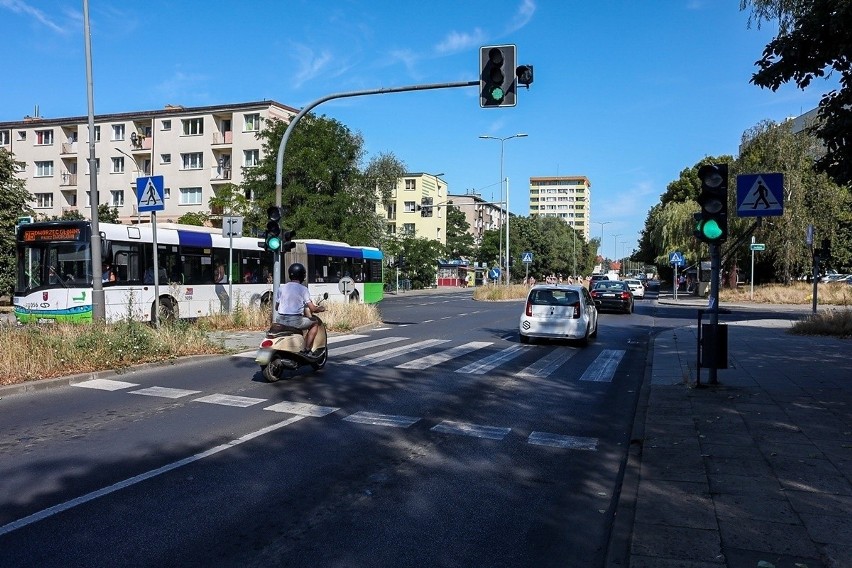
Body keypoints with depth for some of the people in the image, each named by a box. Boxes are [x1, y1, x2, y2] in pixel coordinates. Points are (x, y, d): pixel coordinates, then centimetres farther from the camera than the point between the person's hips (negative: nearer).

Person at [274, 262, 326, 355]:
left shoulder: (281, 288, 7)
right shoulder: (303, 289, -5)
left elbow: (276, 307, 17)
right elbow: (312, 309, -9)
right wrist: (321, 308, 13)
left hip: (280, 321, 5)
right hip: (295, 321, -5)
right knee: (315, 322, 18)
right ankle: (306, 349, 11)